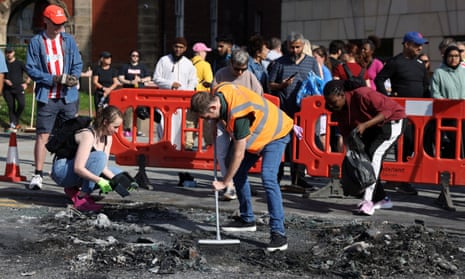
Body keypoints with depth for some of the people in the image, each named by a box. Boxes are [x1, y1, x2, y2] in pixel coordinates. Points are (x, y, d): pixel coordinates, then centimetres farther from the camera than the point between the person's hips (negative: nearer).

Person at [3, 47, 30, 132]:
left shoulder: (20, 63, 5)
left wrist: (26, 83, 0)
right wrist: (5, 80, -4)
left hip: (18, 88, -2)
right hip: (7, 89, 2)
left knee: (22, 104, -21)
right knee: (11, 107, 2)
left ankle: (15, 121, -1)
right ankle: (13, 125, 10)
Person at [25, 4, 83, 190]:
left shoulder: (68, 40, 7)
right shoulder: (36, 42, -2)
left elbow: (78, 64, 11)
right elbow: (31, 69, -5)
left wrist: (74, 77, -11)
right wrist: (55, 79, -14)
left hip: (68, 96, 3)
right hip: (47, 97, -3)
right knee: (43, 136, -5)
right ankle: (38, 175, 0)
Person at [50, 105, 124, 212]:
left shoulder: (107, 138, 1)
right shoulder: (88, 135, -25)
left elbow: (103, 166, -1)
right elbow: (78, 168, -32)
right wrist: (99, 181, -37)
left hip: (79, 173, 9)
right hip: (62, 170, -9)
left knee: (117, 173, 0)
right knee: (99, 156, -30)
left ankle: (73, 190, 4)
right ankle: (81, 198, -25)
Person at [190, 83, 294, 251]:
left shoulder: (238, 114, -39)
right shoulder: (218, 93, -15)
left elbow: (239, 154, -30)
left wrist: (225, 182, -20)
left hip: (274, 134, -9)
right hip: (255, 132, 9)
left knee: (268, 178, -24)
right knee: (238, 173, 9)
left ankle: (278, 233, -23)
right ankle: (247, 220, 24)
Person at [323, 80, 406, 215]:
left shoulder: (362, 95, -33)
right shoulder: (337, 109, -10)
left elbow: (387, 110, -31)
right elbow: (345, 132, -2)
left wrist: (365, 125, -40)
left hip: (393, 120, -9)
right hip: (373, 127, 9)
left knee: (374, 153, -24)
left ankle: (368, 201, -29)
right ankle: (381, 199, 18)